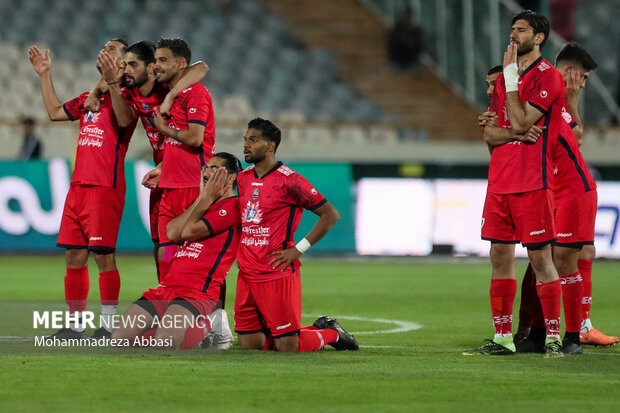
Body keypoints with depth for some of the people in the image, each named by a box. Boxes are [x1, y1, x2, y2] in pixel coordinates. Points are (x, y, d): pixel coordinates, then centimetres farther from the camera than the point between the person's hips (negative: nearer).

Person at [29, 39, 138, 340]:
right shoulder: (90, 97, 21)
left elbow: (123, 119, -25)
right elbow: (55, 112, 33)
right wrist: (45, 76, 30)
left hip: (106, 186, -8)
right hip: (78, 185, 8)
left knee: (103, 254, -8)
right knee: (74, 255, 7)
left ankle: (109, 325, -3)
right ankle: (75, 324, 12)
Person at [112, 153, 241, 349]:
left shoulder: (232, 206, -4)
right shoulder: (202, 203, 24)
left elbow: (189, 231, -9)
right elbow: (173, 233, 7)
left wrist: (207, 198, 3)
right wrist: (203, 197, 7)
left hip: (198, 293, -9)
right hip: (166, 288, 9)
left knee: (165, 339, -35)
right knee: (119, 337, -5)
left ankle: (207, 326, 0)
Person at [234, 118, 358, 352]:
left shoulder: (289, 181, -10)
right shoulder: (243, 178, 10)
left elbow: (330, 215, -9)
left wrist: (298, 249, -12)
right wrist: (240, 250, 14)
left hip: (278, 274, -7)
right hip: (247, 275, 7)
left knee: (288, 347, -8)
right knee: (249, 345, 4)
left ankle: (331, 333, 23)